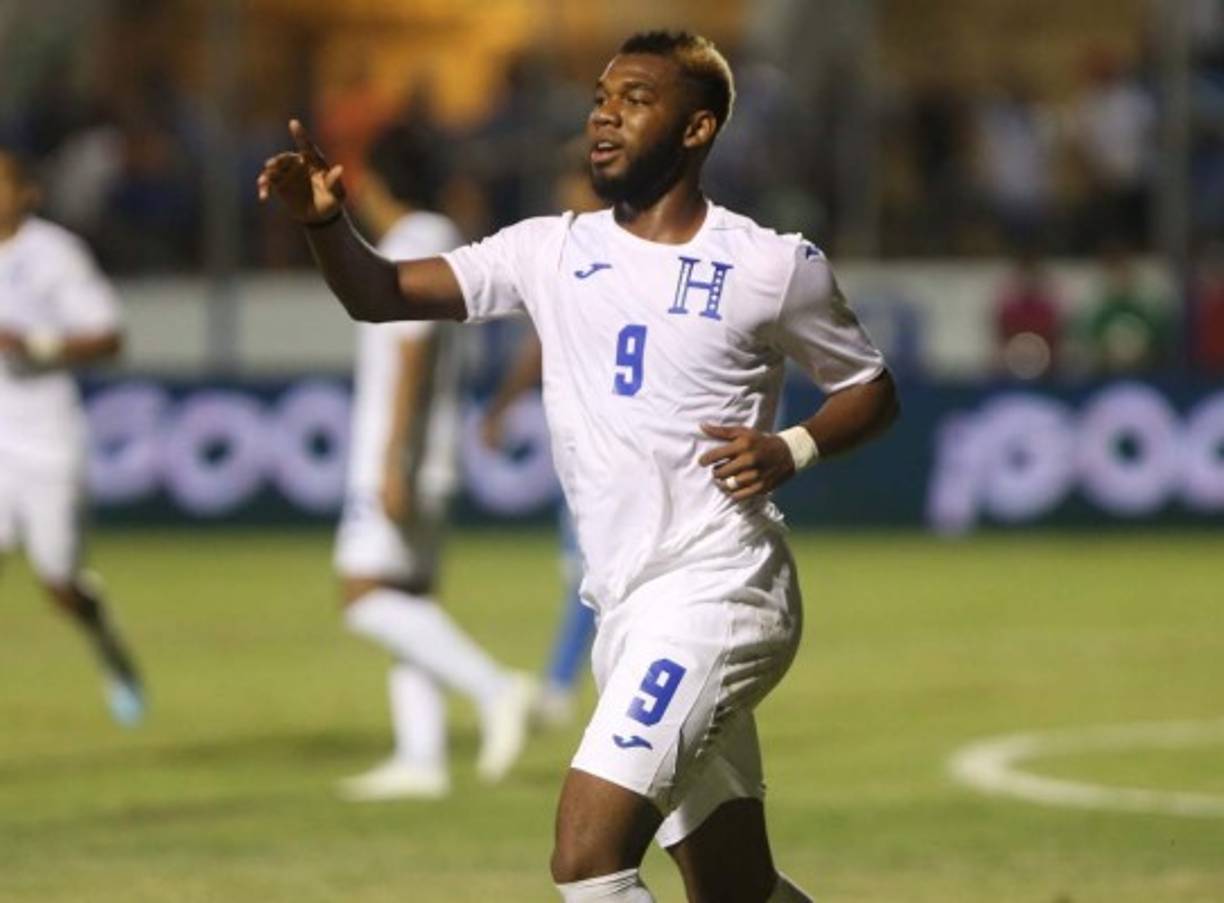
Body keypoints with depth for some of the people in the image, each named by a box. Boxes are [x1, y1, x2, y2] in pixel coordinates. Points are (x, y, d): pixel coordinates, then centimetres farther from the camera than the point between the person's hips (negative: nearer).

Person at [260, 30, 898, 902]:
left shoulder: (774, 266, -2)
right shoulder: (552, 252, 9)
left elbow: (872, 389, 9)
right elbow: (381, 294, 4)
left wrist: (791, 450, -11)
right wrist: (325, 219, -16)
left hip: (717, 593, -6)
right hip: (626, 606, 6)